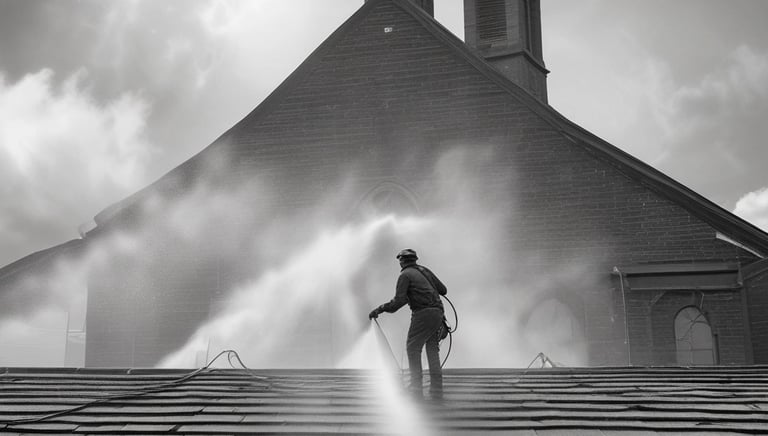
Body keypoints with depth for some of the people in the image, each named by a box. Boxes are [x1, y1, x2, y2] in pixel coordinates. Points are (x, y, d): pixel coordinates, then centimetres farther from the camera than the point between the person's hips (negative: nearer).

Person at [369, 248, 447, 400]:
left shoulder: (405, 275, -1)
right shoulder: (425, 270, 20)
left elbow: (399, 301, -11)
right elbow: (443, 290, 22)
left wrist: (380, 309, -2)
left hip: (423, 313, -7)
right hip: (437, 313, 7)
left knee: (413, 348, -2)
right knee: (432, 349, 10)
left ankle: (416, 389, -8)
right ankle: (437, 391, 6)